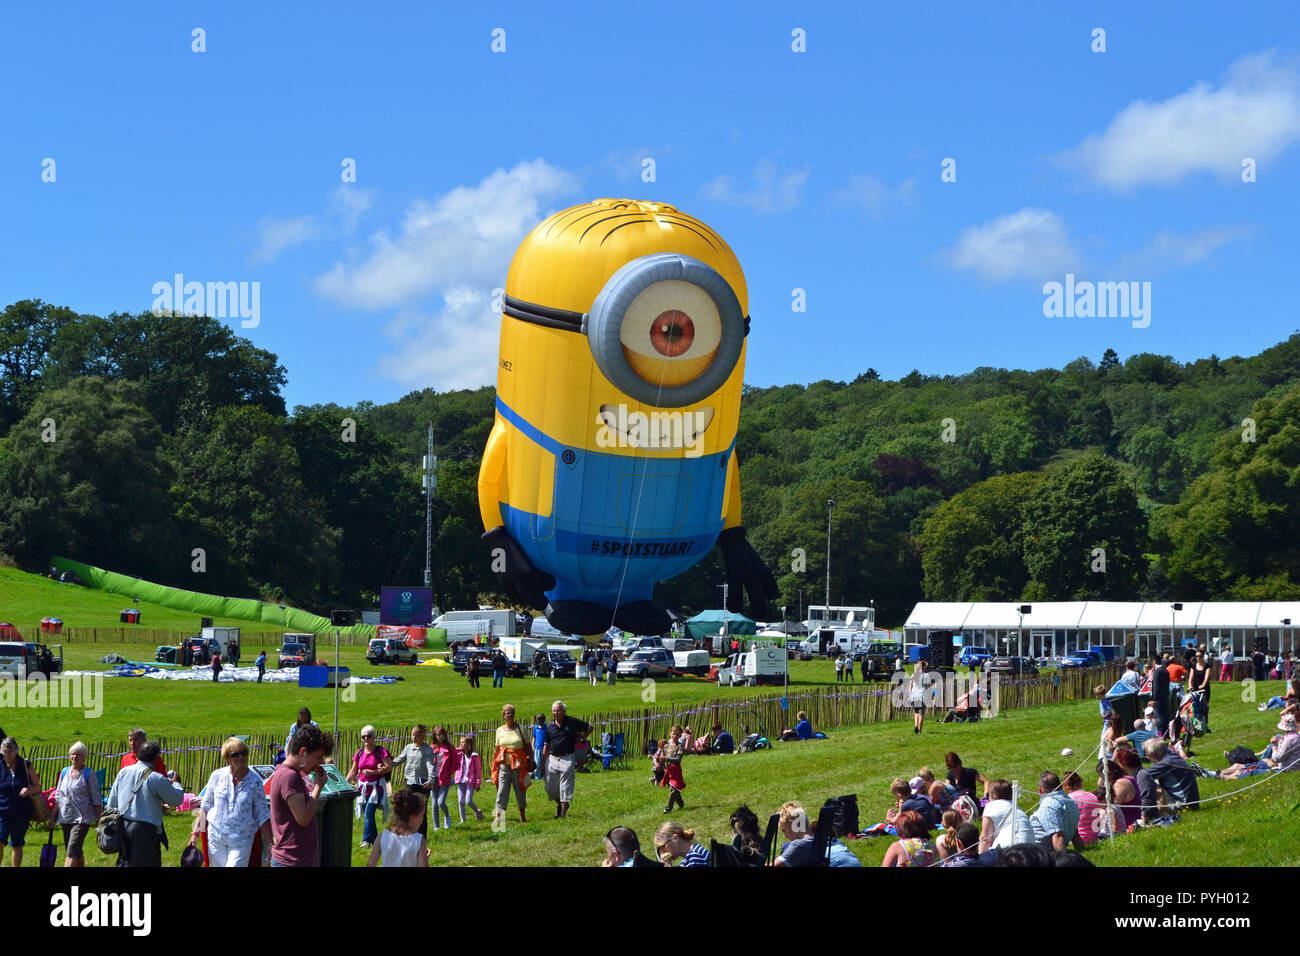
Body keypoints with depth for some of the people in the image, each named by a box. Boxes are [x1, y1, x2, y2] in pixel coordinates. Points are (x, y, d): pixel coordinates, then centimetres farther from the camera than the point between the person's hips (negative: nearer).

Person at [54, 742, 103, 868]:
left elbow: (96, 799, -2)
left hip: (82, 818, -6)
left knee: (72, 849, -16)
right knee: (77, 852, 13)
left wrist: (99, 818, -5)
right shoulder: (64, 772, 12)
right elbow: (57, 795, 18)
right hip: (65, 818, 6)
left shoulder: (89, 774, -3)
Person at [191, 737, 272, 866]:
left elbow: (262, 816, -1)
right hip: (216, 836, 2)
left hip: (241, 840, -2)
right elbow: (205, 807, 9)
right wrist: (196, 832, 4)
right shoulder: (217, 776, -1)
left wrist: (269, 844, -4)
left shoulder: (255, 782, -5)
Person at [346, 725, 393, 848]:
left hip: (376, 786, -5)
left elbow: (389, 766, -11)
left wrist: (373, 772, -18)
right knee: (367, 814, 8)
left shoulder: (380, 751, -6)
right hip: (363, 786, 5)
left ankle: (366, 840, -10)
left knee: (369, 814, -14)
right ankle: (375, 839, 20)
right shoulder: (359, 753, 9)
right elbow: (353, 771, 11)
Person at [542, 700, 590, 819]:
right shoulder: (550, 726, 5)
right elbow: (546, 746, 10)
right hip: (552, 759, 3)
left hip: (566, 759, -3)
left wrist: (579, 738, 5)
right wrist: (543, 763, 8)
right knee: (550, 788, 5)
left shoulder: (572, 722, -3)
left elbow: (589, 728, 11)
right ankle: (559, 804, 31)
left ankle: (563, 812, 2)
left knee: (565, 788, -5)